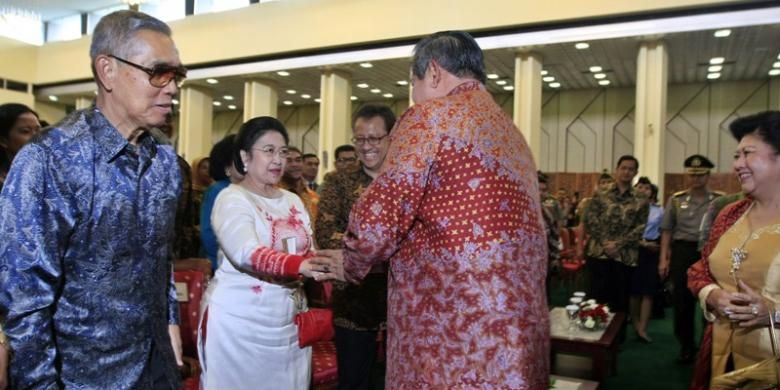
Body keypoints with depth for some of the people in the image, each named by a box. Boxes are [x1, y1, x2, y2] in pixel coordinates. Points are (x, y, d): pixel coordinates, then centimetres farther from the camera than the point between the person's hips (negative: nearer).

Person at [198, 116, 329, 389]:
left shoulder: (293, 201, 11)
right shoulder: (232, 198, -9)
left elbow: (308, 255, 9)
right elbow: (247, 253, -26)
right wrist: (299, 265, -40)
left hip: (288, 317, 6)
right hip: (240, 318, -5)